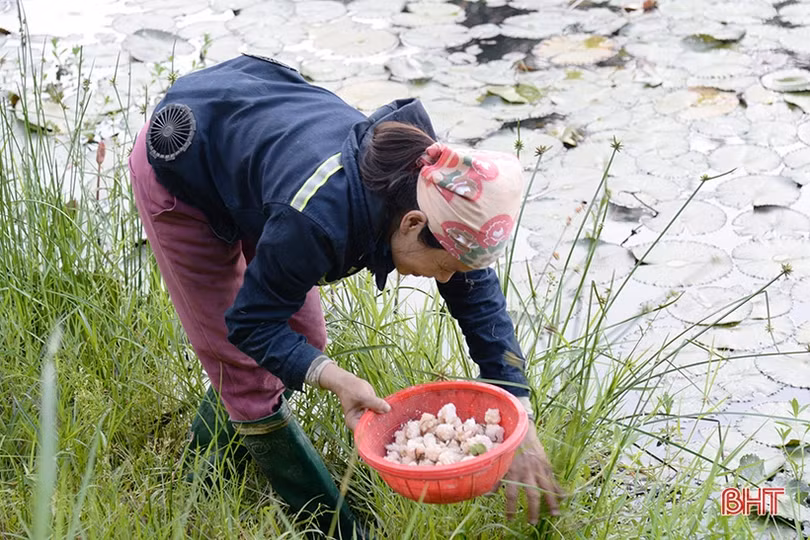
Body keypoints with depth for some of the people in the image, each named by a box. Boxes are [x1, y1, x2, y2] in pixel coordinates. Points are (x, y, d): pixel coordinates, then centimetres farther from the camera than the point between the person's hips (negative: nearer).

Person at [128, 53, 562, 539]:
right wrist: (335, 378, -41)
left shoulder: (425, 175, -24)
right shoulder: (320, 217, -44)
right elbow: (251, 322, -27)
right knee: (246, 373, -5)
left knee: (304, 341, 9)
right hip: (179, 172, -6)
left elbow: (482, 303, -14)